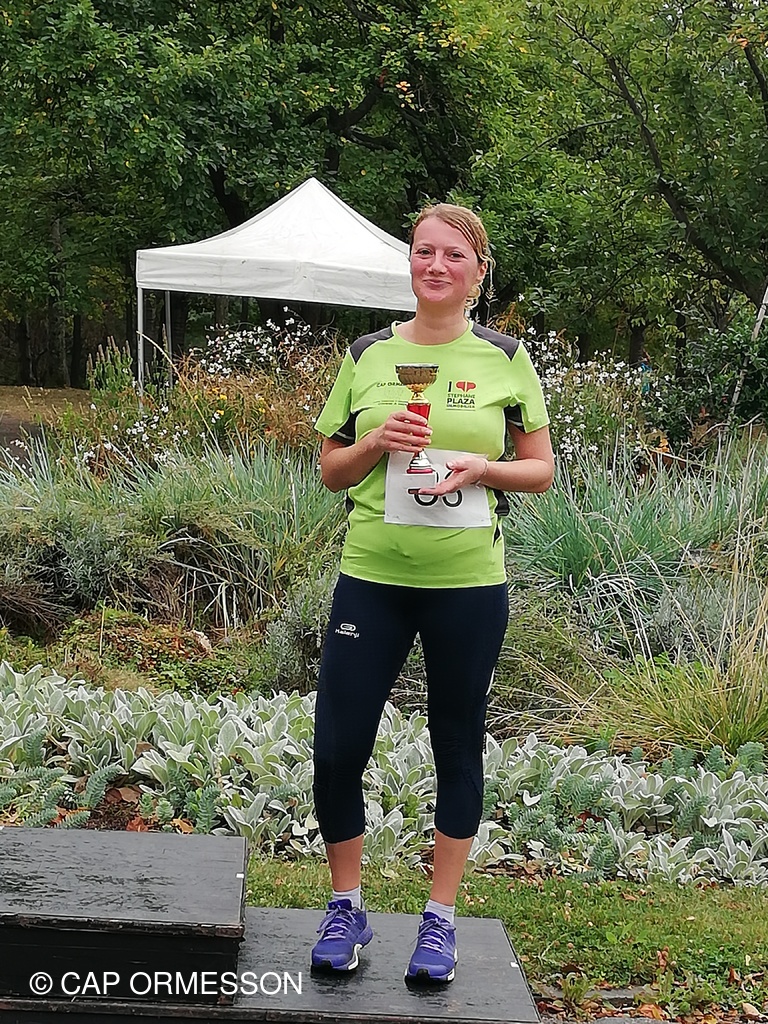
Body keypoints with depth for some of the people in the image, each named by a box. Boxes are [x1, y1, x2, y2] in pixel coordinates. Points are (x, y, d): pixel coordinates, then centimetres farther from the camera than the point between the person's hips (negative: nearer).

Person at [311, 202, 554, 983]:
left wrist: (484, 467, -13)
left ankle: (440, 918, 27)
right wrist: (377, 443, -11)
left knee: (458, 747, 10)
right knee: (336, 748, 0)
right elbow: (330, 471, 9)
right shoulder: (367, 355, 5)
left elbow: (542, 469, 6)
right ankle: (346, 909, 23)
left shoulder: (505, 360, 2)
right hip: (371, 577, 1)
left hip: (468, 585, -1)